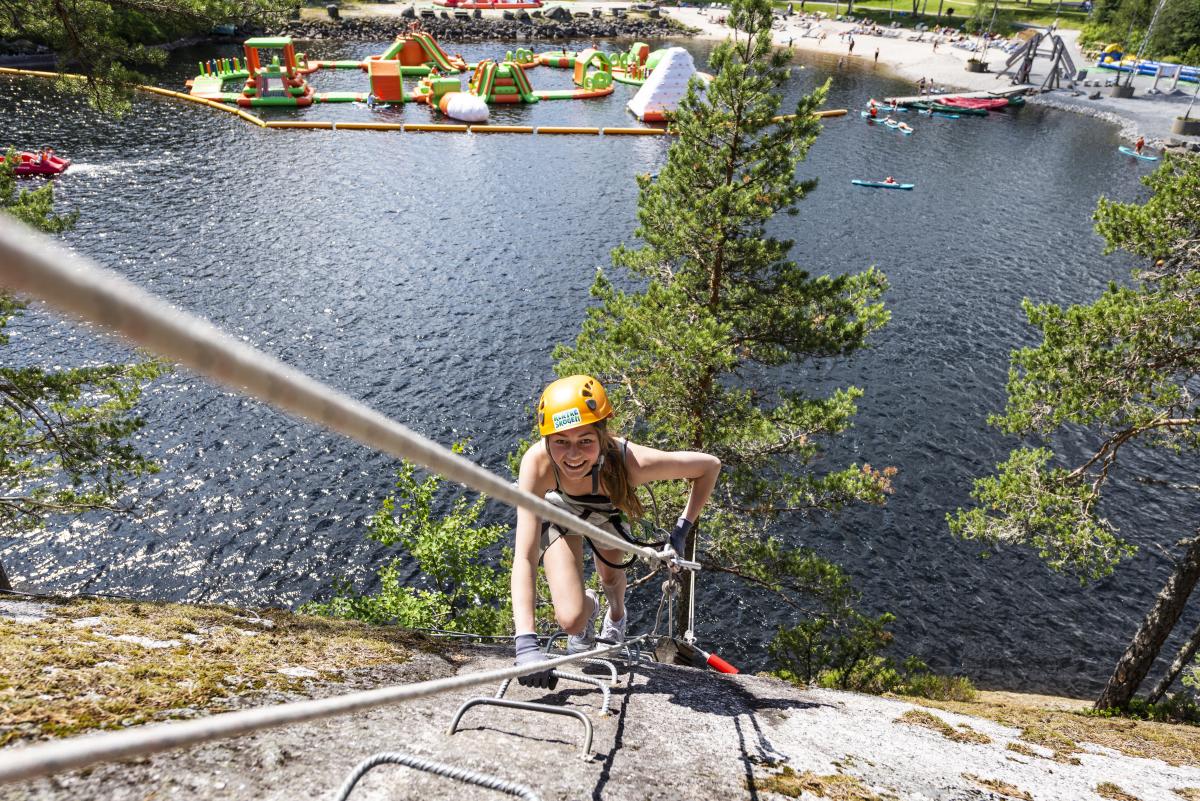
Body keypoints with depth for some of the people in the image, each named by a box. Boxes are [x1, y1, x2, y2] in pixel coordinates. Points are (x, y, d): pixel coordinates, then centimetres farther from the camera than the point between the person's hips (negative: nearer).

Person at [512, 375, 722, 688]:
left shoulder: (629, 461, -41)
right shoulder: (537, 463, -43)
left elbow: (710, 465, -25)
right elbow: (524, 558, -42)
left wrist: (682, 530, -23)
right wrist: (526, 644, -50)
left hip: (605, 510, 1)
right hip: (557, 508, -1)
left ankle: (616, 616, 53)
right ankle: (589, 608, 28)